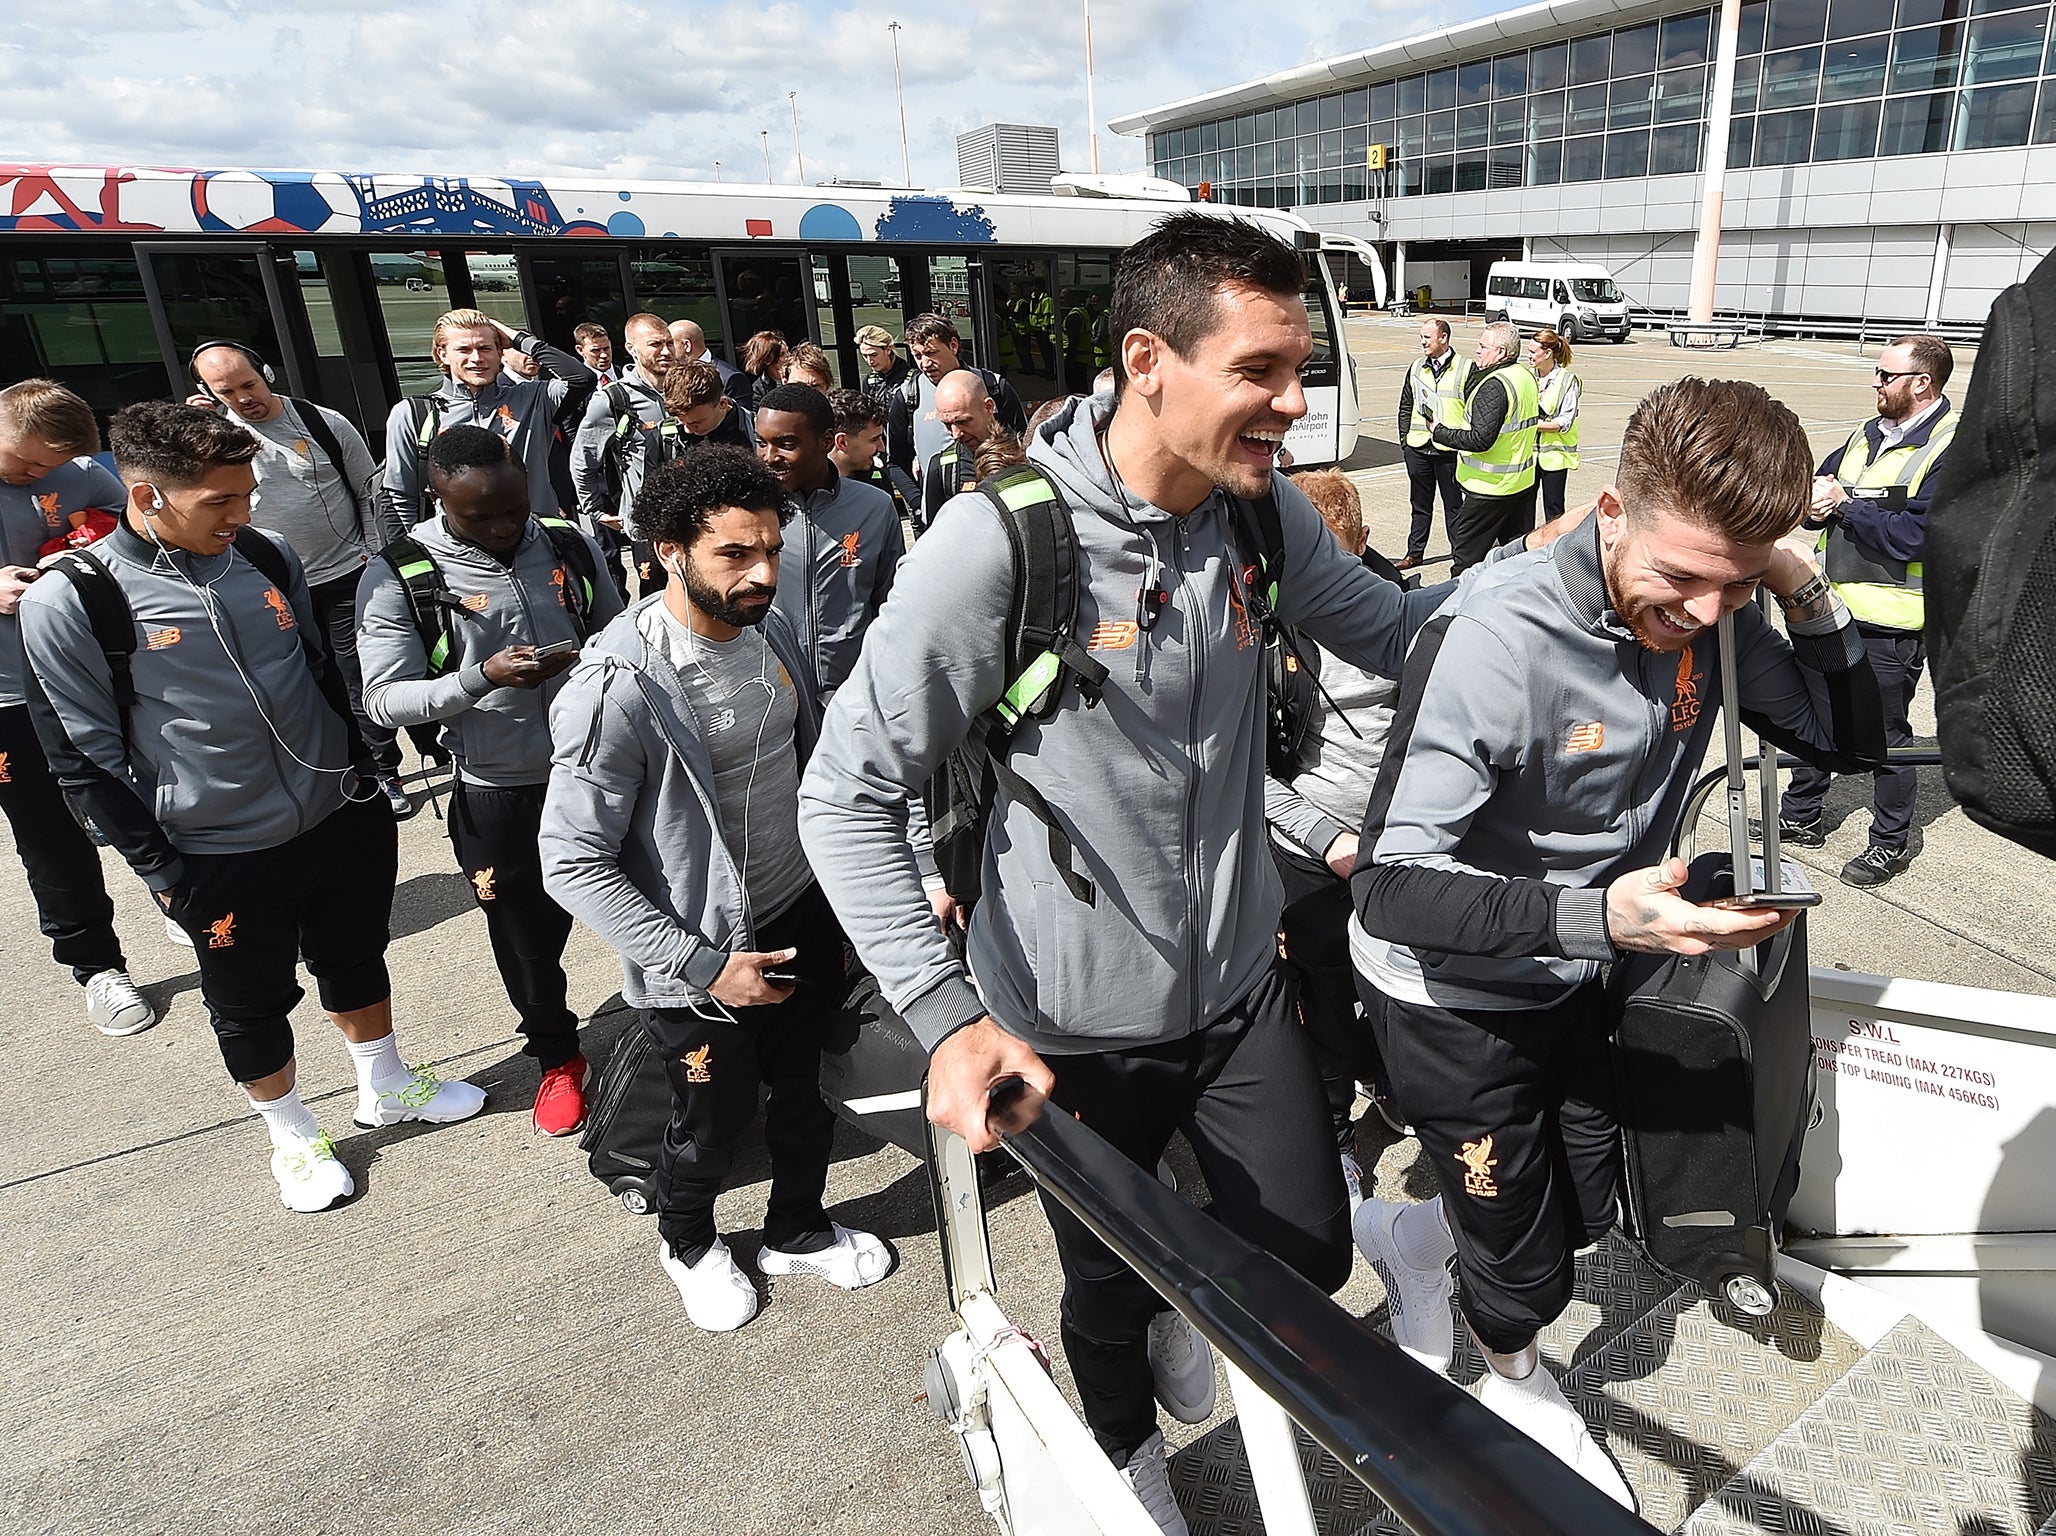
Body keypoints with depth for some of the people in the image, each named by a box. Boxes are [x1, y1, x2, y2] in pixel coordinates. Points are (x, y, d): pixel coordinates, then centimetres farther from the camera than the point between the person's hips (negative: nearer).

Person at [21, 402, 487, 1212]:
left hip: (344, 820, 4)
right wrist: (162, 870, -9)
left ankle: (387, 1087, 46)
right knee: (253, 1007, 16)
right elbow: (83, 758, -10)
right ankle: (293, 1136, 40)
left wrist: (365, 779, 11)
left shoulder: (267, 556, -2)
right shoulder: (68, 603, -15)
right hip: (222, 859, -4)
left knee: (356, 963, 23)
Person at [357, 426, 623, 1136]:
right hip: (498, 794, -2)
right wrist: (483, 677, -27)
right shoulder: (399, 577, -10)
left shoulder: (569, 545, -1)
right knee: (529, 937, 15)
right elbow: (386, 698, -12)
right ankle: (557, 1058, 42)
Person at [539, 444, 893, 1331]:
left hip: (804, 916, 6)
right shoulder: (617, 690, -27)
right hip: (704, 956, -6)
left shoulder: (771, 630, -5)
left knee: (807, 1094, 23)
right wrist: (705, 965, -21)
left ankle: (797, 1232, 51)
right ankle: (687, 1242, 50)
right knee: (713, 1124, 17)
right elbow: (572, 863, -22)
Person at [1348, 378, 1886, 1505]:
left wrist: (1806, 597, -16)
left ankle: (1409, 1236, 50)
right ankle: (1517, 1384, 48)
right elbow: (1391, 887, -35)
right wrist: (1598, 918, -47)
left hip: (1566, 979, 6)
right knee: (1525, 1261, 14)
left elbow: (1849, 737, 2)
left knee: (1586, 1210, 23)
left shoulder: (1705, 612, -11)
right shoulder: (1492, 637, -33)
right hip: (1451, 994, -6)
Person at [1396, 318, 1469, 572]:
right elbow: (1405, 407, 15)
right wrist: (1404, 440, 8)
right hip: (1417, 449, 4)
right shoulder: (1416, 367, 11)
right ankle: (1414, 552, 25)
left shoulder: (1465, 370, -3)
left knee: (1453, 506, 5)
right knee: (1420, 505, 14)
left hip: (1449, 450, -4)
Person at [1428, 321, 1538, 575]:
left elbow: (1481, 439, -27)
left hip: (1492, 488, -10)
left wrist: (1440, 432, -17)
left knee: (1465, 553, 0)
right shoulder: (1526, 376, 10)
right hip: (1523, 483, 10)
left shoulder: (1494, 385, -20)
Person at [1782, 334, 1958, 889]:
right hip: (1832, 609, 8)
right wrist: (1815, 503, -10)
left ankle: (1891, 842, 21)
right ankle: (1800, 817, 32)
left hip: (1890, 624, -8)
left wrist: (1843, 504, -17)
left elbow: (1911, 535, -23)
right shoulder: (1868, 433, 12)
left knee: (1885, 732, 5)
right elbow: (1819, 492, 13)